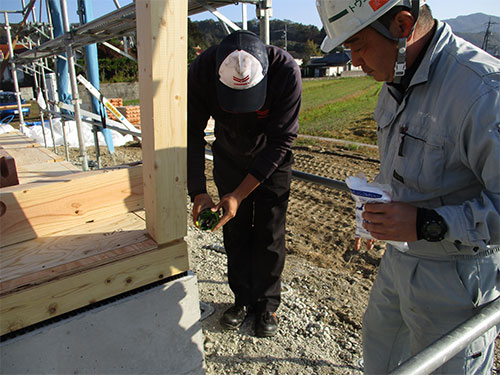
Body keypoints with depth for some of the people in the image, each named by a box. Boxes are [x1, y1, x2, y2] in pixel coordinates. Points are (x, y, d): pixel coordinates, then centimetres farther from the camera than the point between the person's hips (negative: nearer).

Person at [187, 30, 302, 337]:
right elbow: (192, 135, -19)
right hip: (229, 157, 2)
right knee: (235, 231, 7)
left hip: (272, 161, -2)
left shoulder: (286, 71, -33)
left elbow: (280, 141, -29)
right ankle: (243, 299, 25)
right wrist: (198, 192, -29)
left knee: (270, 234, 1)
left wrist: (239, 195, -32)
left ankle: (268, 305, 20)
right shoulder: (201, 72, -27)